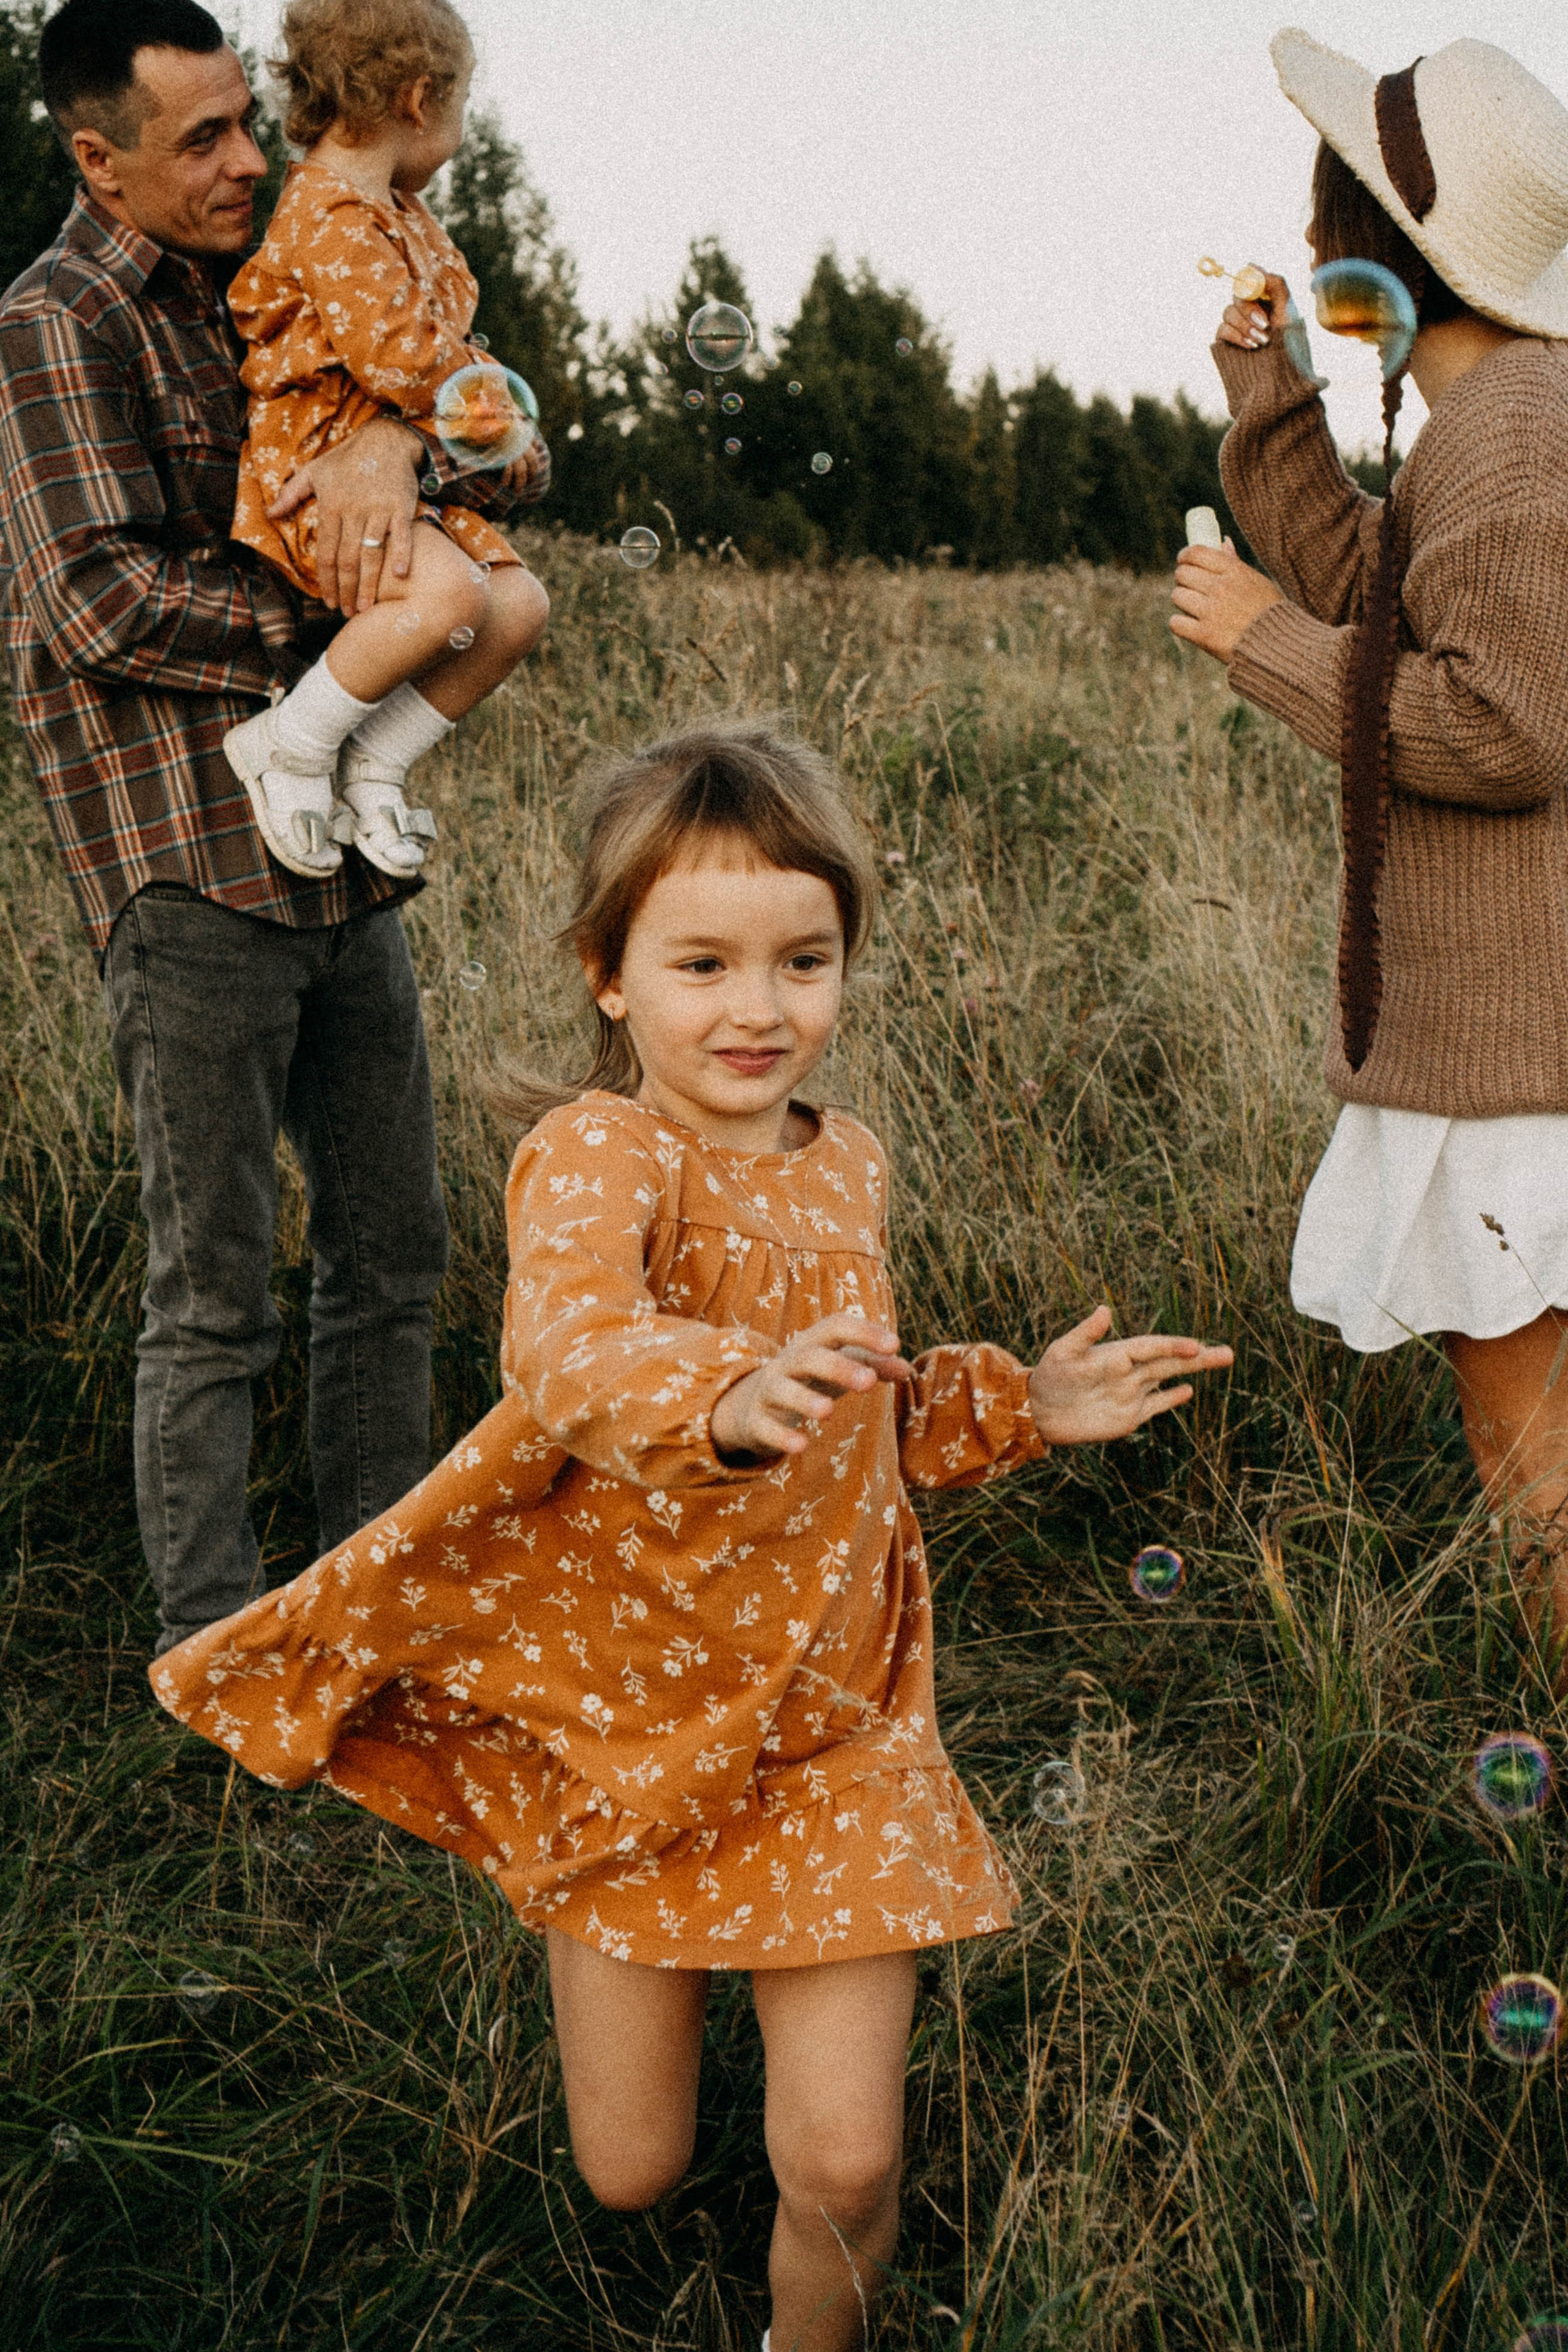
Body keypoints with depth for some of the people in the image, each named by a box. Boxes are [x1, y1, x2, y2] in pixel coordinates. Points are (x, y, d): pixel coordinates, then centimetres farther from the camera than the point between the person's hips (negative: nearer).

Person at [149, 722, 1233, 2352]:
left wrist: (1020, 1406, 5)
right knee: (630, 2174, 13)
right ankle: (618, 1968, 46)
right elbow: (572, 1344, -43)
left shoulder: (843, 1169, 1)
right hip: (628, 1723, -3)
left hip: (831, 1724, 3)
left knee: (844, 2167, -1)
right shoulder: (595, 1154, -20)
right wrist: (730, 1398, -61)